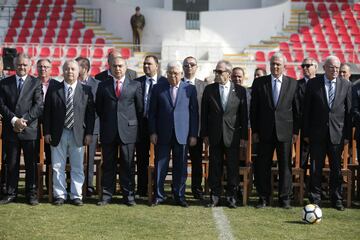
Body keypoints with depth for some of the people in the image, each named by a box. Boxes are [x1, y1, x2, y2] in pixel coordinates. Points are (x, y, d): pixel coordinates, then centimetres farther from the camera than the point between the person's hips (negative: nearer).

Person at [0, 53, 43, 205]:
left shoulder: (36, 83, 3)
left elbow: (38, 106, -5)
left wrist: (24, 120, -14)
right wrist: (14, 120, -12)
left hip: (29, 130, -2)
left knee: (31, 164, 4)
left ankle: (31, 194, 12)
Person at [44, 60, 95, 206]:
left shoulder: (86, 90, 2)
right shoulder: (53, 89, 3)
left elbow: (90, 113, 2)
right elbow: (47, 112, 4)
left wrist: (89, 133, -4)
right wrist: (47, 132, -2)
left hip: (78, 134, 0)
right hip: (58, 134, 1)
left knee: (77, 167, 6)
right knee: (57, 167, 7)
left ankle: (76, 195, 15)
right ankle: (59, 195, 17)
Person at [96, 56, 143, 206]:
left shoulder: (135, 85, 5)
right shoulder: (103, 86, 8)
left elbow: (140, 108, 8)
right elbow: (98, 108, 14)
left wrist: (133, 123, 7)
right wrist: (106, 122, 13)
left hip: (128, 131, -1)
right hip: (108, 132, 1)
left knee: (128, 165, 3)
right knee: (108, 165, 5)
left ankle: (128, 195, 11)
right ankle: (106, 195, 12)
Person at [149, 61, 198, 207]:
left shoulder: (190, 89, 5)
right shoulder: (158, 89, 6)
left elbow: (194, 113, 4)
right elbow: (152, 112, 7)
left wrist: (193, 134, 0)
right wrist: (152, 132, -1)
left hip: (182, 134, 0)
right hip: (162, 134, 0)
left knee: (181, 168, 5)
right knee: (160, 166, 3)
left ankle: (179, 196, 15)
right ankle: (159, 196, 14)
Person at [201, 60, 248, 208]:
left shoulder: (240, 90, 1)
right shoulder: (209, 90, 5)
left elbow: (244, 114, 2)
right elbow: (204, 113, 5)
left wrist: (244, 136, -2)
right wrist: (204, 134, 0)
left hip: (233, 135, -1)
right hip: (215, 135, 1)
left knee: (233, 167, 3)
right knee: (214, 167, 5)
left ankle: (231, 196, 13)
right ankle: (215, 196, 13)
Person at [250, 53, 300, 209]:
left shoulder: (293, 83, 4)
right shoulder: (259, 82, 5)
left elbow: (297, 109, 5)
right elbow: (254, 108, 5)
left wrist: (296, 131, 0)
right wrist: (254, 130, 0)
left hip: (285, 131, 0)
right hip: (265, 131, 1)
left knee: (285, 165, 3)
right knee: (263, 166, 3)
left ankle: (284, 198, 13)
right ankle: (263, 198, 13)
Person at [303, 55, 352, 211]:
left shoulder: (346, 85, 4)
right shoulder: (313, 84, 1)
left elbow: (348, 111, 4)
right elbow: (307, 110, 2)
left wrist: (347, 134, 0)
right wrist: (306, 133, -1)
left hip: (337, 134, 1)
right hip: (317, 134, -1)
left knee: (336, 169, 7)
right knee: (315, 169, 4)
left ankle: (337, 200, 17)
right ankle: (315, 200, 13)